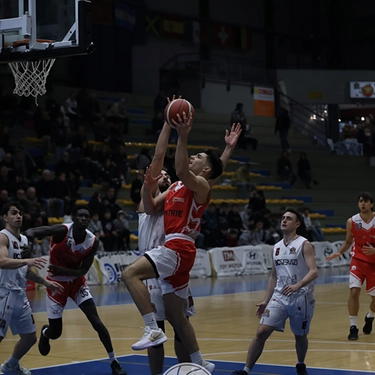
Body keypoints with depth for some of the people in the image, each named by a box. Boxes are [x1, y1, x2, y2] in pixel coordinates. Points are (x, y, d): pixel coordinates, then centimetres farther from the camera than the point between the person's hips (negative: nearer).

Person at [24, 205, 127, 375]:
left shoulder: (93, 242, -15)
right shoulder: (62, 231, -25)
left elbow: (83, 271, -12)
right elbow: (32, 231, -37)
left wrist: (63, 271, -31)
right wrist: (30, 234, -63)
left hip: (77, 282, 2)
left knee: (96, 321, -12)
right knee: (55, 333, 4)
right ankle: (44, 332, 44)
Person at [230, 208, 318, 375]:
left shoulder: (304, 245, -7)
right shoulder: (276, 247, 11)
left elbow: (314, 271, -18)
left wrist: (298, 285, -34)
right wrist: (266, 301, 14)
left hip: (301, 298, -4)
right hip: (279, 297, 4)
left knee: (300, 335, 11)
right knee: (261, 332, -7)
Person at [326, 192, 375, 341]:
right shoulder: (351, 222, -4)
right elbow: (348, 241, 10)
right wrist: (339, 252, -7)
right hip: (358, 261, 0)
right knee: (354, 291, -18)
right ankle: (353, 327, -9)